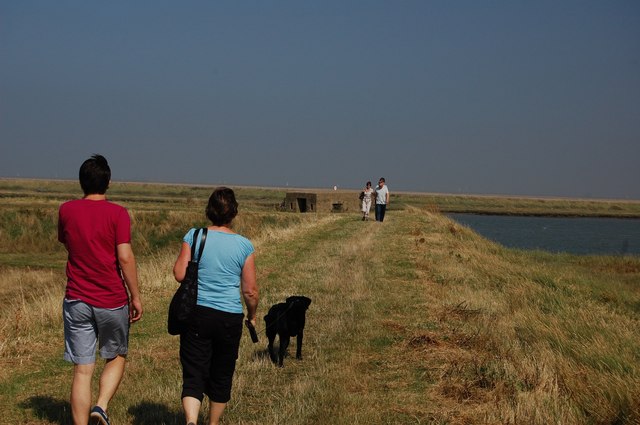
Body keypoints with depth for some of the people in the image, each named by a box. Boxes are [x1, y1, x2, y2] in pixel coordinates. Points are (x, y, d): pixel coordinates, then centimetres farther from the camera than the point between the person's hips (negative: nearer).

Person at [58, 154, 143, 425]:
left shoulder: (66, 210, 2)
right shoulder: (117, 214, -8)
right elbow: (125, 257, -14)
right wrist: (135, 296, -6)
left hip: (76, 300, 2)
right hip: (112, 300, -2)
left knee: (82, 370, 4)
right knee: (116, 357, 19)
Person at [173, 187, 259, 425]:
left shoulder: (194, 236, -3)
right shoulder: (244, 245, -2)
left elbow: (179, 275, -8)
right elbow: (250, 290, 0)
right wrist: (252, 315, 16)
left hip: (197, 313, 0)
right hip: (230, 317, 1)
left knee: (193, 375, -1)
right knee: (221, 376, 17)